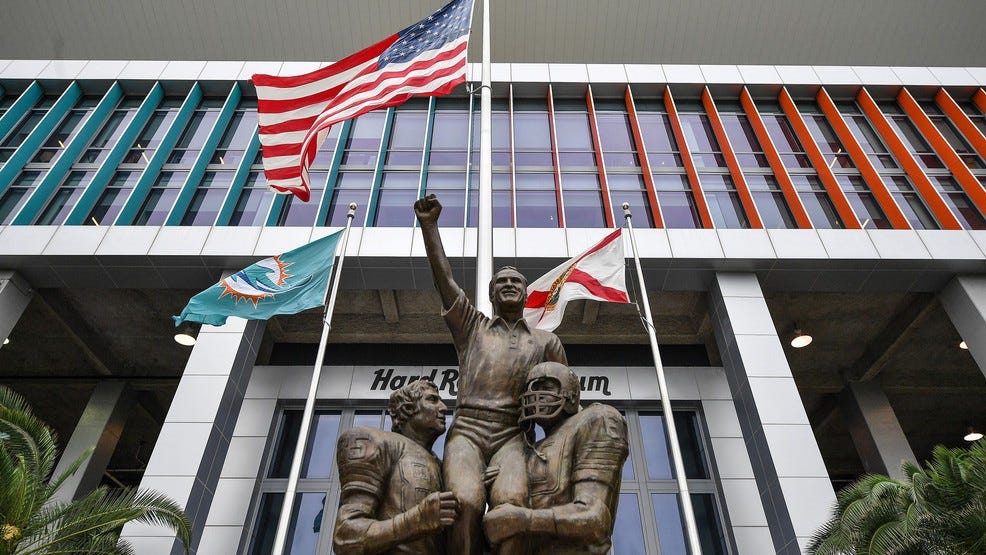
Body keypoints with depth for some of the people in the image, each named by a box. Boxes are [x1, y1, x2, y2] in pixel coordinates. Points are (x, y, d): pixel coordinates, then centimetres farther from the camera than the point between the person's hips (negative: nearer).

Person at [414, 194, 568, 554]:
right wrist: (429, 224, 3)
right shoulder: (472, 326, 21)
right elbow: (443, 278, 11)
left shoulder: (546, 342, 22)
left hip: (513, 436, 0)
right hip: (466, 430, 0)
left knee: (511, 502, -33)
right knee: (466, 503, -32)